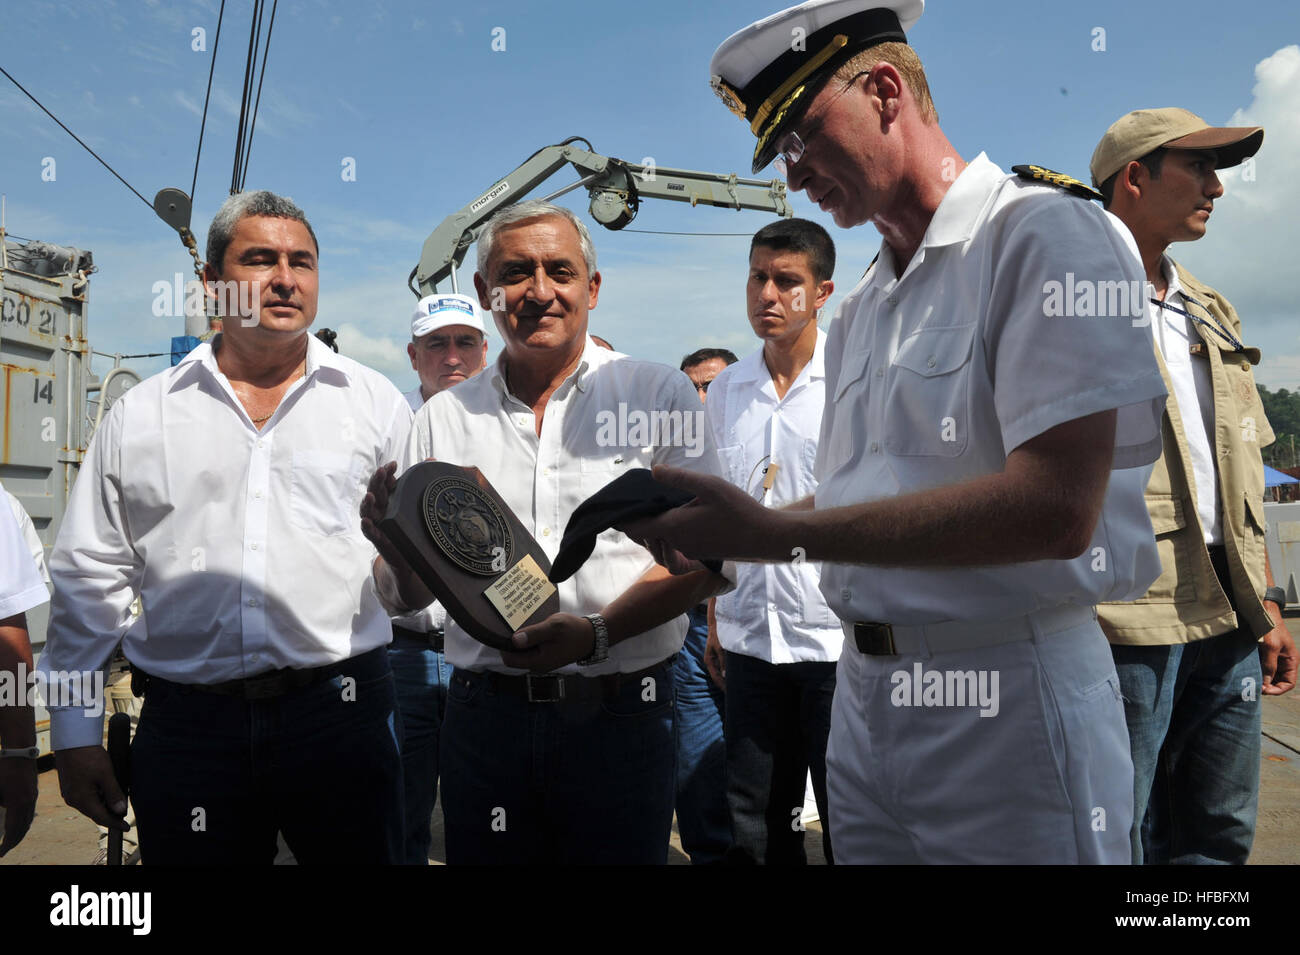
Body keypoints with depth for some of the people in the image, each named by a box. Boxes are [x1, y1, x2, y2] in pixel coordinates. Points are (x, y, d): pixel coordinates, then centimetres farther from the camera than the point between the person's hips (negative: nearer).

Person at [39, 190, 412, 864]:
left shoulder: (375, 402, 6)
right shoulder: (138, 416, 8)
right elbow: (90, 579, 10)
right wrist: (75, 732, 9)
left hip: (341, 713, 0)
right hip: (185, 727, 1)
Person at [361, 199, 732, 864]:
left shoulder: (658, 395, -2)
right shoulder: (443, 418, 6)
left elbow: (705, 558, -6)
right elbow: (410, 597, 8)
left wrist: (599, 632, -18)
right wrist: (395, 548, -14)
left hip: (618, 716, -2)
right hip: (483, 720, 2)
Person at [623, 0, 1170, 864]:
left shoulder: (1043, 233, -10)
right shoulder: (860, 310, 15)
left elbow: (1055, 509, -22)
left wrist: (778, 534, -22)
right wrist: (717, 540, -2)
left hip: (1009, 700, -7)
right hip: (862, 692, 7)